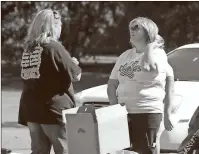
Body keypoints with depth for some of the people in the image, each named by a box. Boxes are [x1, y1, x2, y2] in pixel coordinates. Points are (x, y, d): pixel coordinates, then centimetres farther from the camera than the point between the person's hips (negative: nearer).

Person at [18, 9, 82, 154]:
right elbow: (76, 76, -6)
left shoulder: (28, 49, 9)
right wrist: (74, 63, 15)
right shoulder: (54, 47, -10)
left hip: (31, 110, 6)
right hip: (54, 110, -6)